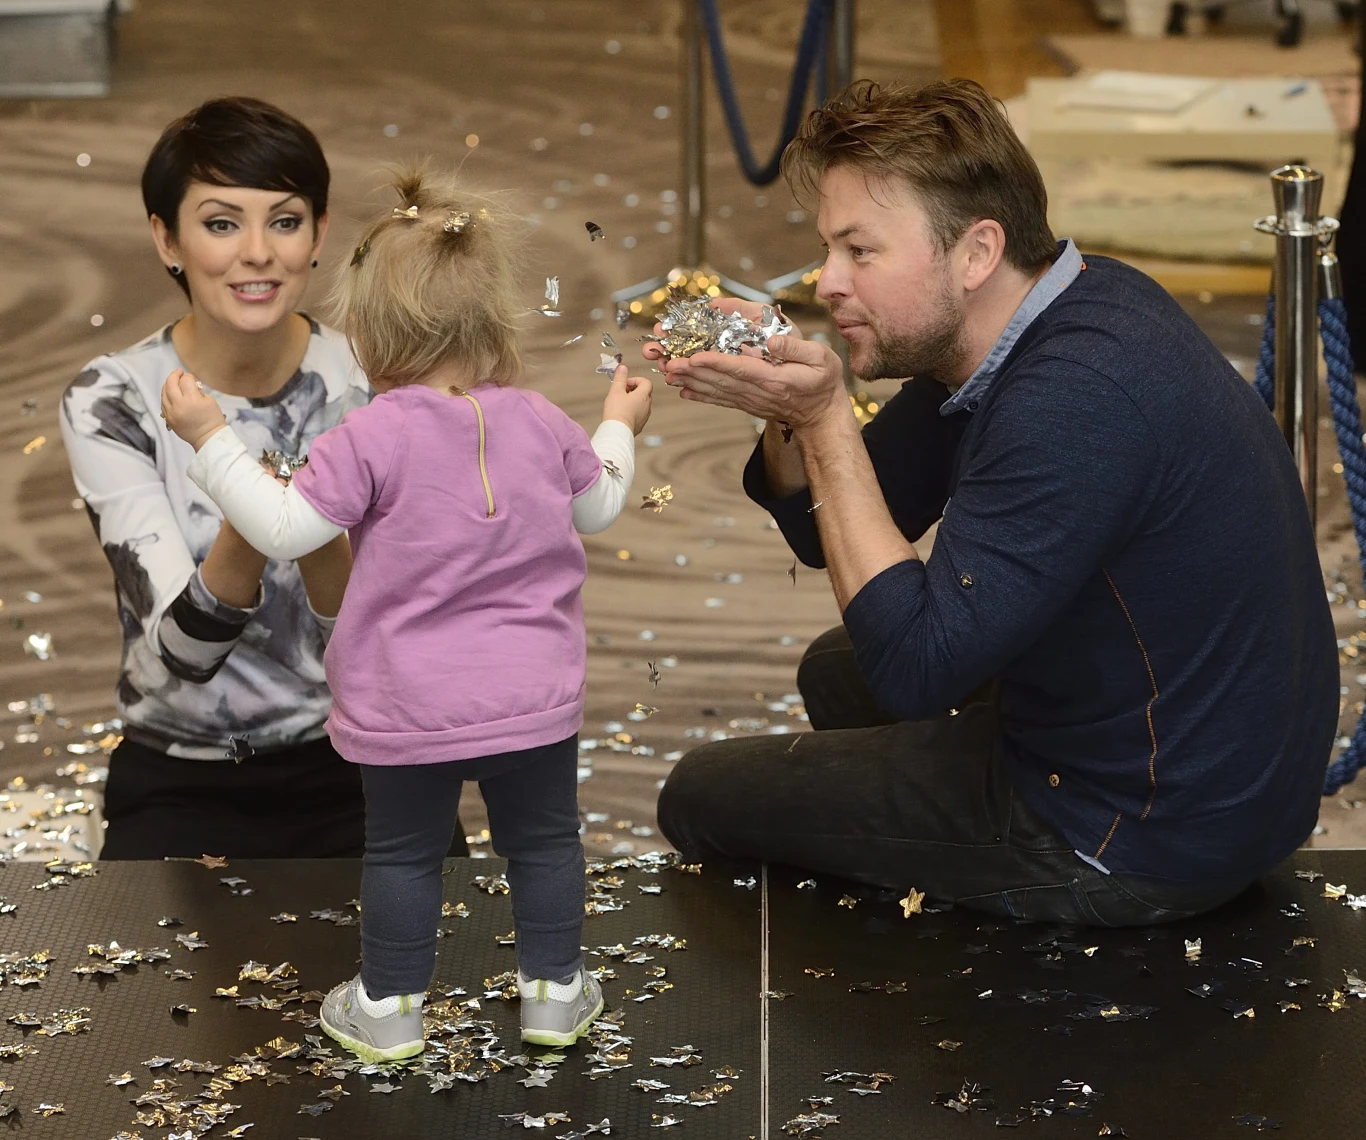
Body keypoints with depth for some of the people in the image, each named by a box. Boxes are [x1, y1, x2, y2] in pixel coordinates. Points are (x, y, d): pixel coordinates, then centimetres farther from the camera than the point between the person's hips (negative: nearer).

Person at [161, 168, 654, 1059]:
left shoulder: (373, 438, -17)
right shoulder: (543, 424, -3)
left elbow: (284, 530, -15)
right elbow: (599, 509, 15)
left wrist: (211, 440, -8)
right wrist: (620, 430, 33)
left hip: (409, 709, -3)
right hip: (536, 699, 3)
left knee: (402, 852, 14)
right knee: (544, 838, 19)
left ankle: (390, 1006, 25)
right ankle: (554, 991, 29)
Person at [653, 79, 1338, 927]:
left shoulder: (1077, 404, -31)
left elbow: (914, 665, -28)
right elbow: (829, 532, 9)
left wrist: (824, 418, -25)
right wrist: (790, 407, -13)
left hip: (1143, 842, -10)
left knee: (705, 796, 2)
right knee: (835, 672, 30)